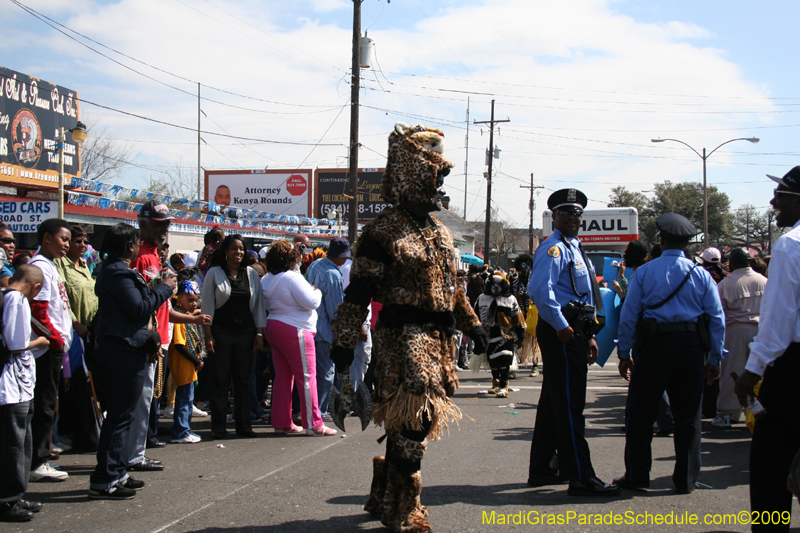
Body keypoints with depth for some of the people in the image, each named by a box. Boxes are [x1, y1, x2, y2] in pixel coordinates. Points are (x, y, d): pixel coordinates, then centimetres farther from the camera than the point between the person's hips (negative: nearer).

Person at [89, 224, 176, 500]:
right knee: (121, 415, -7)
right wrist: (163, 289, -9)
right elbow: (140, 309, -21)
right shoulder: (118, 273, -15)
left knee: (123, 414, 15)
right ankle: (105, 480, -4)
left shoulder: (117, 270, 18)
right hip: (123, 352, -11)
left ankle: (117, 473, 23)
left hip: (126, 350, 11)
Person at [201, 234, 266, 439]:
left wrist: (260, 333, 4)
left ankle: (243, 425, 13)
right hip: (221, 332, -2)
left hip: (246, 332, 3)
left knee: (243, 379, 5)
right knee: (220, 380, 0)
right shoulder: (214, 274, 1)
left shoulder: (251, 274, 9)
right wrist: (208, 335, -7)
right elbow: (207, 306, -1)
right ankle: (218, 426, 6)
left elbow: (258, 305, 11)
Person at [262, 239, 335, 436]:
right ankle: (313, 424, -1)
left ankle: (281, 423, 14)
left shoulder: (267, 279, 10)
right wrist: (317, 291, 3)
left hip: (273, 327, 9)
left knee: (283, 376, 12)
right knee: (306, 376, -3)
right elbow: (311, 302, -19)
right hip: (294, 330, -9)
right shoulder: (292, 278, -17)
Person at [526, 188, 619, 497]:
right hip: (562, 333, -11)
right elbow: (540, 289, -25)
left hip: (574, 331, 11)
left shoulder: (574, 248, 22)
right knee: (569, 405, -9)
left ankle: (541, 469, 24)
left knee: (554, 402, 15)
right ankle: (580, 478, -7)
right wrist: (561, 327, -22)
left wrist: (589, 336, 21)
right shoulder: (554, 248, -10)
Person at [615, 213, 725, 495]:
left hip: (654, 345, -2)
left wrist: (624, 354, 4)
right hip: (692, 345, 2)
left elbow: (628, 315, -2)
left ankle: (637, 475, 11)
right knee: (688, 415, 10)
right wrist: (714, 358, 8)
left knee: (641, 412, 8)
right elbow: (717, 318, 3)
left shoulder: (644, 272, 0)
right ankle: (686, 479, 14)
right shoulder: (701, 274, 5)